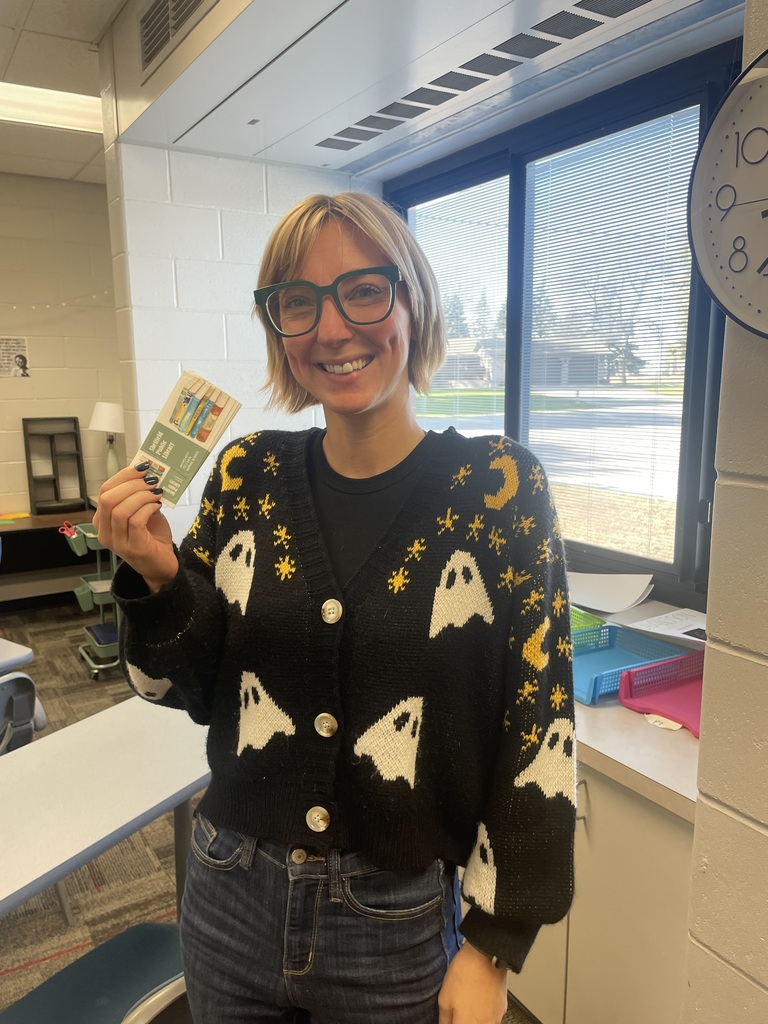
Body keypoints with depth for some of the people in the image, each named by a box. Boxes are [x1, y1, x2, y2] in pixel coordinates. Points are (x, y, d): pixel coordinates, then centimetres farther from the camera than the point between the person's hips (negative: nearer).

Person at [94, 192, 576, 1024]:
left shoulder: (498, 486, -15)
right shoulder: (247, 476, -6)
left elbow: (539, 721, -10)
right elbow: (195, 689, 2)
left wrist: (493, 948, -7)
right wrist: (156, 579, -16)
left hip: (402, 923, -2)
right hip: (229, 899, 3)